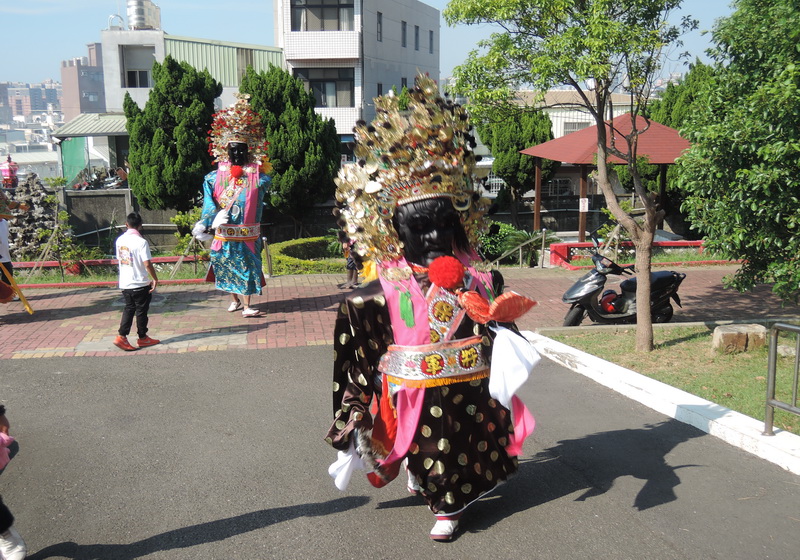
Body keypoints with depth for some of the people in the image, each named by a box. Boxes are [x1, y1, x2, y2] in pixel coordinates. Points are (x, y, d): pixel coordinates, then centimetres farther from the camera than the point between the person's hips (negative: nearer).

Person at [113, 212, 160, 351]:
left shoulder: (120, 240, 3)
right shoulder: (141, 242, -17)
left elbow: (119, 259, 13)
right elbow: (147, 263, -21)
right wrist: (155, 279, -10)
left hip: (124, 283, 6)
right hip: (140, 284, -6)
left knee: (129, 309, 16)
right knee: (141, 310, 8)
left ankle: (122, 336, 6)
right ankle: (143, 338, 19)